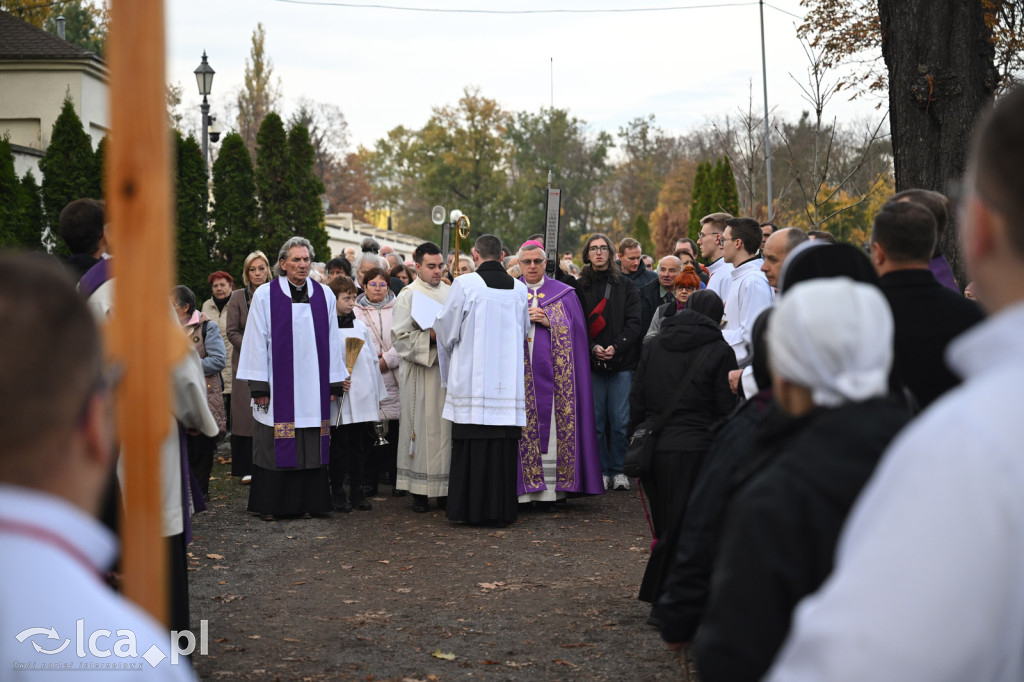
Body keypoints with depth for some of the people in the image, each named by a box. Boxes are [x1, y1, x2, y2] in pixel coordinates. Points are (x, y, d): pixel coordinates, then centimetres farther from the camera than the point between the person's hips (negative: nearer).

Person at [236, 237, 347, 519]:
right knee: (276, 448, 0)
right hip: (278, 387, -3)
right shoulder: (265, 295, -1)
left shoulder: (324, 295, 7)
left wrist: (334, 383, 6)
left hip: (313, 388, 3)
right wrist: (259, 387, -7)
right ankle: (270, 505, 10)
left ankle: (307, 502, 14)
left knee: (312, 448, 4)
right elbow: (257, 342, -2)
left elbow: (332, 340, 9)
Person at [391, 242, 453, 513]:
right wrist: (431, 336, -17)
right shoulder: (408, 295, -1)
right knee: (423, 428, -2)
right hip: (421, 373, -4)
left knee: (446, 427, 4)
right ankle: (419, 491, 4)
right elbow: (400, 336, -7)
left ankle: (444, 489, 11)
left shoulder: (450, 292, 12)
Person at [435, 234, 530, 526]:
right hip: (508, 380, 3)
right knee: (504, 446, 6)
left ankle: (470, 508, 7)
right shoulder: (519, 289, 4)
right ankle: (501, 509, 10)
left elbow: (445, 328, -1)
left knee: (470, 444, 3)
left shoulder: (464, 284, -8)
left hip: (471, 379, -3)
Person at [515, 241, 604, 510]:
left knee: (558, 427, -3)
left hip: (556, 373, 0)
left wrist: (547, 321, -9)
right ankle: (527, 487, -1)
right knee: (525, 427, -4)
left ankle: (553, 487, 2)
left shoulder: (565, 294, 10)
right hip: (521, 375, 0)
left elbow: (574, 332, 3)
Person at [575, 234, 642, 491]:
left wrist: (616, 347, -13)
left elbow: (634, 323, 2)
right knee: (596, 419, 1)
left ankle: (618, 470, 9)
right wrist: (592, 348, -12)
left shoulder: (626, 286, 9)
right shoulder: (579, 287, 8)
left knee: (620, 420, -1)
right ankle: (601, 471, 10)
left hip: (622, 361, 0)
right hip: (591, 363, 0)